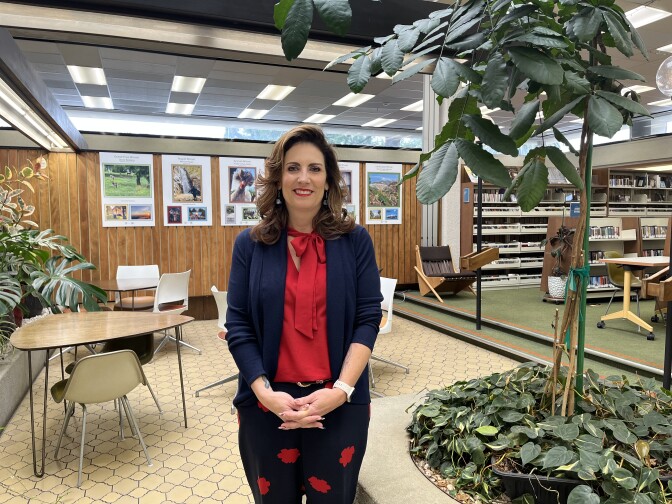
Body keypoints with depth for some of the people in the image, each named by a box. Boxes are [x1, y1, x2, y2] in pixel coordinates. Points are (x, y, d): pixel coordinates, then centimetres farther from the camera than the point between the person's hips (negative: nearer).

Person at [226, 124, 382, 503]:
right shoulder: (250, 244, -1)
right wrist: (265, 392, -13)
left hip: (339, 402, 0)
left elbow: (368, 318, -5)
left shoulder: (355, 240, -2)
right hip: (267, 404, 1)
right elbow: (238, 325, -2)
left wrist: (342, 389, -14)